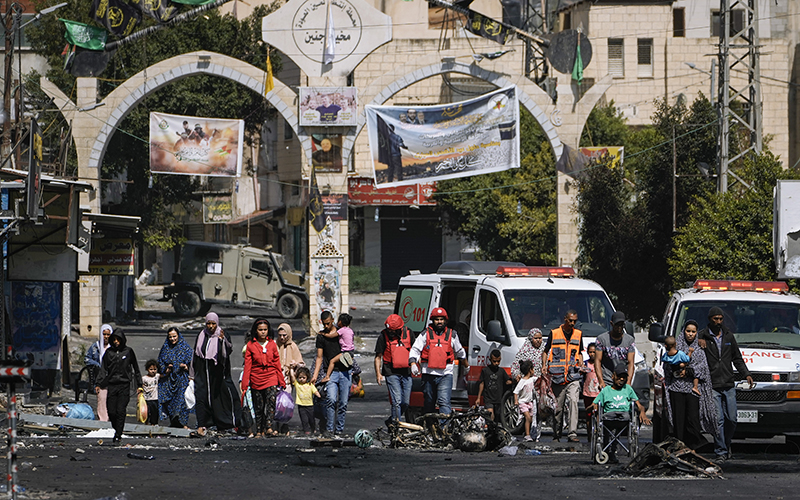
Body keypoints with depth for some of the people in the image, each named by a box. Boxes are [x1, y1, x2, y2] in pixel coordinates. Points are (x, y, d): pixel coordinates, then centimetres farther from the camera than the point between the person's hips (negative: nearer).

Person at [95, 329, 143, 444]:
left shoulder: (128, 352, 4)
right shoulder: (109, 352, 9)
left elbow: (136, 369, 10)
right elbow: (104, 370, 10)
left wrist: (139, 385, 7)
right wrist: (99, 384, -1)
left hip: (124, 385, -2)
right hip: (111, 385, 2)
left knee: (121, 411, -10)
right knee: (111, 412, -1)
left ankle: (118, 435, -5)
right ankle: (116, 429, 23)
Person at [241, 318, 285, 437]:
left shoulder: (272, 344, 8)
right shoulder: (251, 345, 3)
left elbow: (277, 363, 12)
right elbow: (247, 365, 3)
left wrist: (282, 381, 11)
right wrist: (244, 384, -1)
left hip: (271, 378, 0)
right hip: (256, 378, 0)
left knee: (271, 401, -20)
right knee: (258, 406, 2)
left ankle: (268, 427, -28)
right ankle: (259, 431, 10)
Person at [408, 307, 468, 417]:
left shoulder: (452, 335, 9)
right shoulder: (426, 334, 6)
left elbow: (460, 351, 24)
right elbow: (415, 349, 3)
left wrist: (466, 366, 36)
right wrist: (413, 363, -14)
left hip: (446, 374, -1)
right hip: (428, 374, 1)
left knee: (444, 401, -17)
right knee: (429, 403, 12)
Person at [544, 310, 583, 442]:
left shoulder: (578, 334, 13)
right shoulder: (554, 333, 6)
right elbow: (545, 351, 14)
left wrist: (580, 363, 5)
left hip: (573, 376, 1)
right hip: (557, 376, -1)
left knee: (573, 401, -17)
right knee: (558, 407, 3)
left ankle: (572, 433, -21)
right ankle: (556, 435, 14)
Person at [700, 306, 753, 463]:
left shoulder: (729, 336, 15)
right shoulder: (702, 336, 1)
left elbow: (737, 358, 21)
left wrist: (746, 374, 11)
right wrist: (698, 341, -15)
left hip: (729, 385, 4)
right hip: (712, 386, -4)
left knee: (731, 419, 3)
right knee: (718, 420, -8)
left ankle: (726, 445, 24)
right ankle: (721, 451, -4)